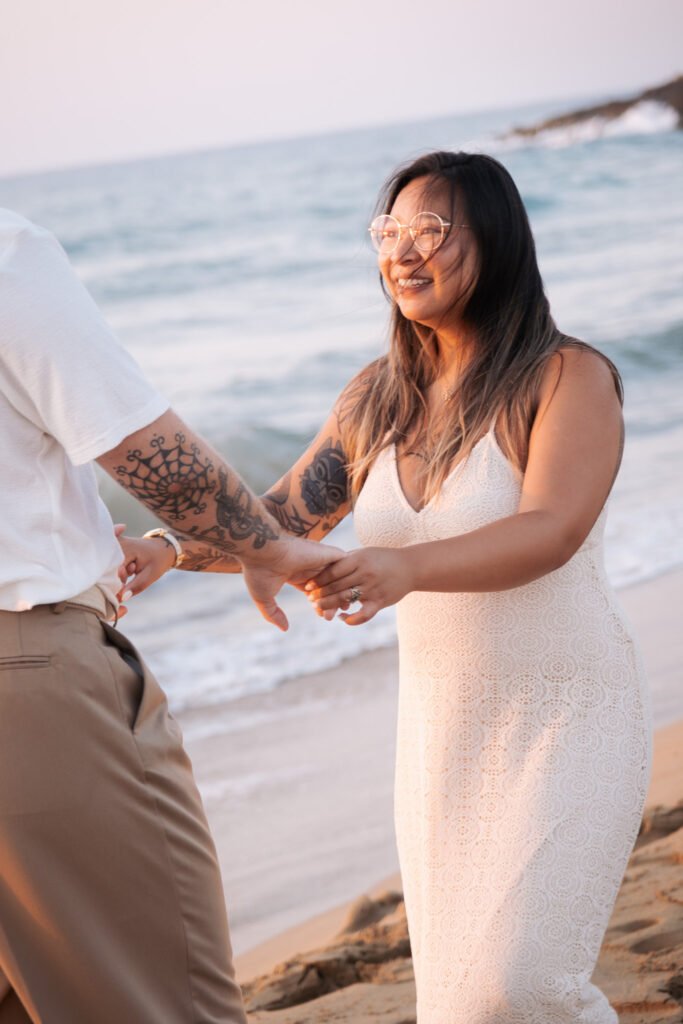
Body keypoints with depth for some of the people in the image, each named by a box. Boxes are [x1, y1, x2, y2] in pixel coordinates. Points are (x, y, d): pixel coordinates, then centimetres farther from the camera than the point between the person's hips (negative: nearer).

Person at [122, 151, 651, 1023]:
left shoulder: (569, 378, -13)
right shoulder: (379, 395, 5)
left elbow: (550, 532, -28)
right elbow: (285, 517, 8)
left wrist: (407, 569, -44)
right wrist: (166, 550, -10)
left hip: (565, 715, -6)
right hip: (440, 721, 6)